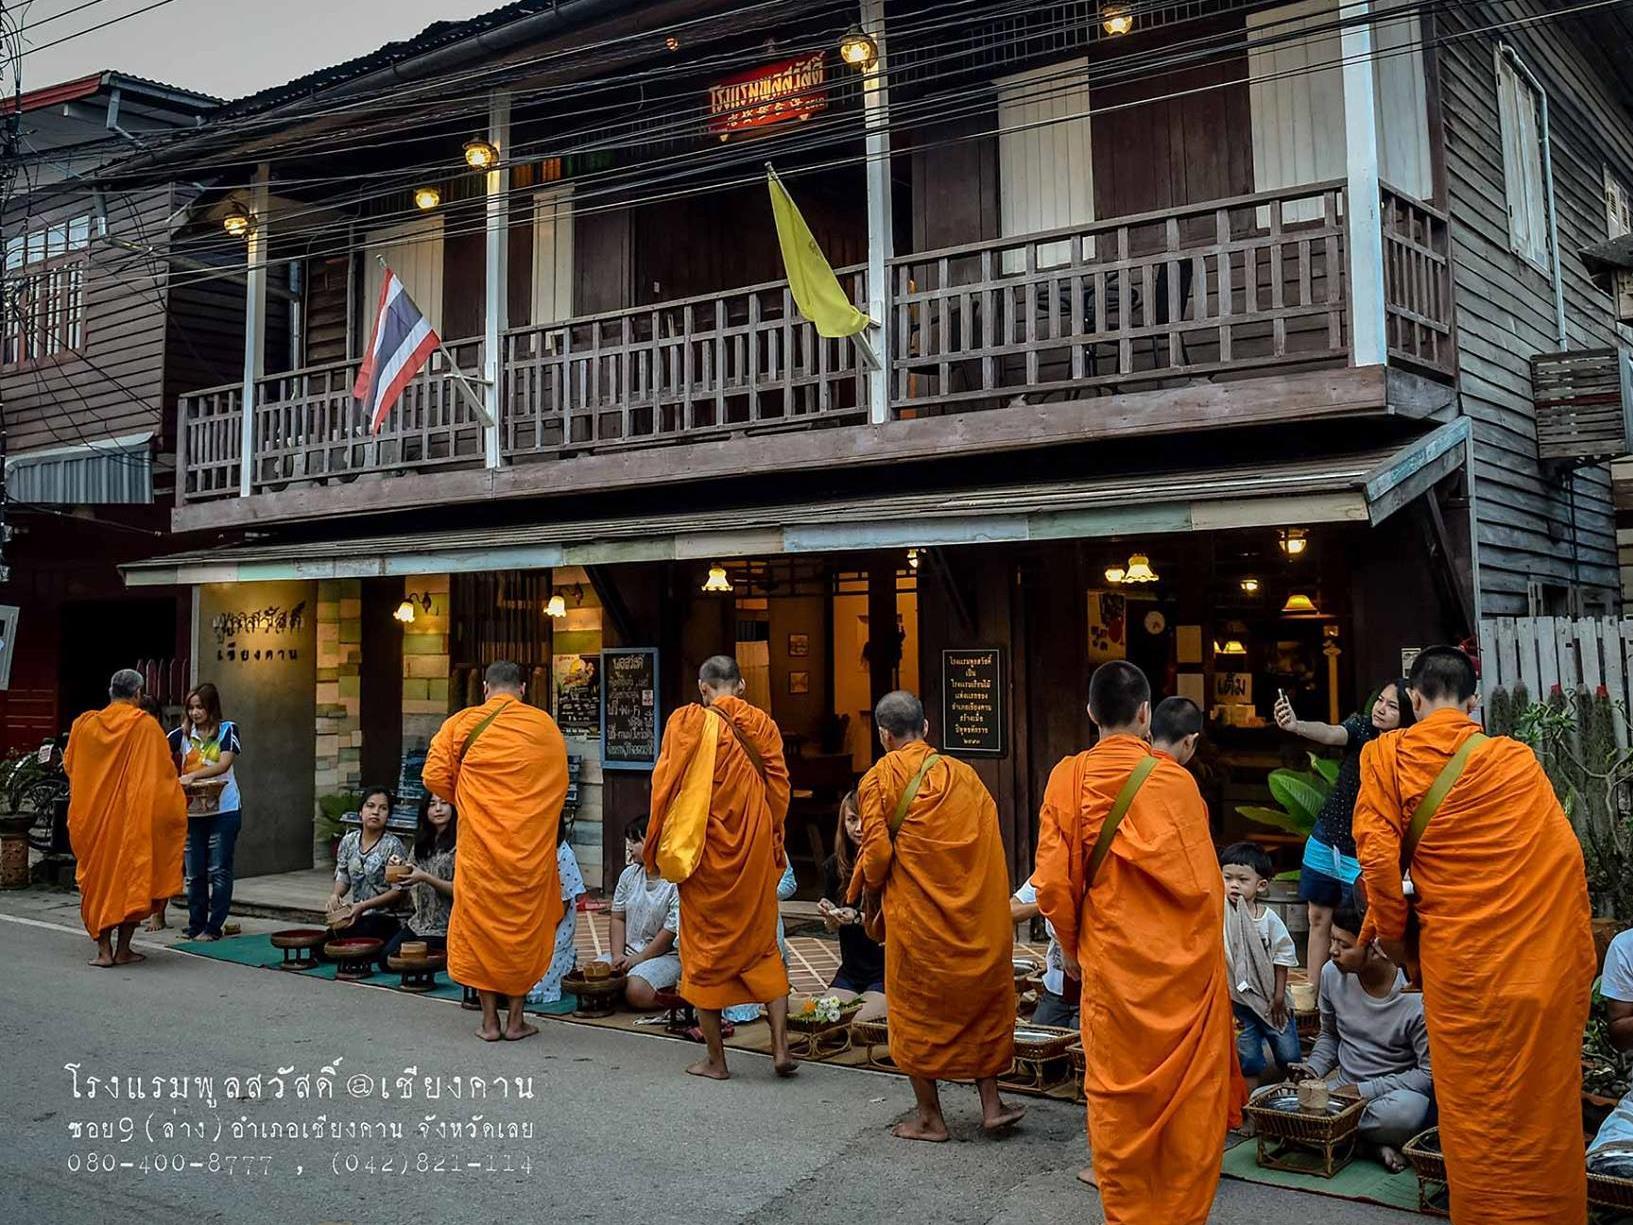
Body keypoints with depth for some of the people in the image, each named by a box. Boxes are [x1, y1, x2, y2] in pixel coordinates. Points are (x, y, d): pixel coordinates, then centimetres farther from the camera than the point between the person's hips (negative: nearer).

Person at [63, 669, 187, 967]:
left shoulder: (85, 725, 2)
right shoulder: (146, 726, -8)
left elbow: (69, 766, 15)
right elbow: (163, 771, -5)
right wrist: (178, 798, 12)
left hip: (93, 817, 3)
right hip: (134, 817, -3)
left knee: (98, 877, 11)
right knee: (132, 877, 6)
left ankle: (103, 949, 7)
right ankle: (123, 950, 7)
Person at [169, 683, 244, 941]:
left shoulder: (227, 730, -3)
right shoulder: (184, 733, 6)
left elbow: (224, 764, -14)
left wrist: (192, 775, -27)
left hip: (224, 810, -3)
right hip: (193, 811, 4)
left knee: (219, 871, -1)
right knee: (194, 873, 9)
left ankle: (213, 927, 5)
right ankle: (195, 926, 18)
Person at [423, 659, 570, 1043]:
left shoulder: (463, 724, -2)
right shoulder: (545, 726, 2)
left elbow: (435, 776, -3)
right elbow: (559, 784, 6)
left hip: (480, 842, -1)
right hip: (532, 844, 1)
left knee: (480, 924, 10)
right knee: (525, 924, 11)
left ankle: (489, 1020, 12)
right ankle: (516, 1019, 15)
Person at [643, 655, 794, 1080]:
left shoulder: (687, 722, -7)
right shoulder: (763, 725, 1)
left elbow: (665, 786, -6)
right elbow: (779, 790, 5)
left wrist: (655, 848, 4)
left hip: (705, 854, -3)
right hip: (755, 854, 3)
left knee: (705, 952, 9)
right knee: (763, 948, 15)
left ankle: (716, 1060, 14)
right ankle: (781, 1047, 7)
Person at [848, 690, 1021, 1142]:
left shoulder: (878, 779, -8)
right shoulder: (962, 774, 4)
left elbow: (876, 851, -12)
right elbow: (990, 841, 4)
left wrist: (865, 890, 7)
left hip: (916, 914, -4)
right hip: (975, 914, 4)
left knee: (918, 1010, 10)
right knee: (981, 1002, 18)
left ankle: (930, 1118, 18)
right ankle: (991, 1104, 20)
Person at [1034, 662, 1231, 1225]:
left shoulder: (1067, 778, -7)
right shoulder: (1174, 779, -11)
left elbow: (1052, 883, -6)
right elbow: (1204, 882, -7)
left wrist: (1073, 948, 10)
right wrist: (1204, 948, 11)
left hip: (1112, 962, 1)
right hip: (1182, 962, -1)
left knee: (1117, 1090, 12)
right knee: (1188, 1091, 12)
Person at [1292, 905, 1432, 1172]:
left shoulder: (1417, 997, -19)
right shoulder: (1332, 973, -2)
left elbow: (1430, 1073, -13)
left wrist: (1364, 1090, -18)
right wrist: (1313, 1069, -5)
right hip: (1344, 1087, 5)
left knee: (1405, 1112, -42)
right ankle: (1372, 1143, -12)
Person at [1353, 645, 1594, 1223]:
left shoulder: (1385, 757, -3)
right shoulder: (1513, 758, 0)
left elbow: (1377, 858, -8)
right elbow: (1565, 855, 0)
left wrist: (1394, 941, 6)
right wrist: (1577, 959, 11)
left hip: (1460, 959, -1)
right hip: (1544, 960, 2)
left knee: (1476, 1114, 10)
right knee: (1544, 1106, 14)